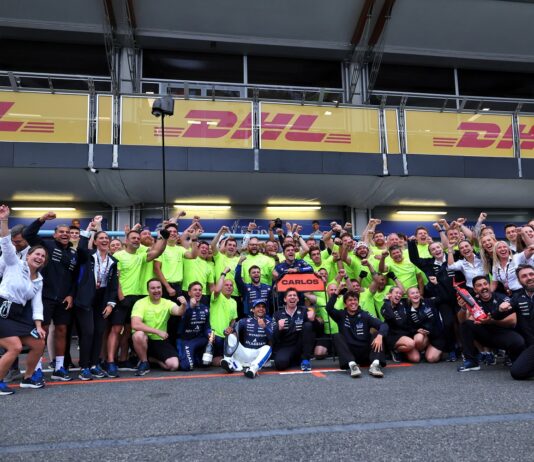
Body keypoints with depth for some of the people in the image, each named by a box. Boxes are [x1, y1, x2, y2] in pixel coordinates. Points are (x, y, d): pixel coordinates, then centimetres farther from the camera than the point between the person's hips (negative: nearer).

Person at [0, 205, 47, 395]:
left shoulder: (39, 280, 14)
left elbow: (37, 304, 10)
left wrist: (38, 326, -1)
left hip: (18, 315, 7)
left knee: (39, 344, 5)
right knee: (15, 347, -19)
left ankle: (28, 378, 24)